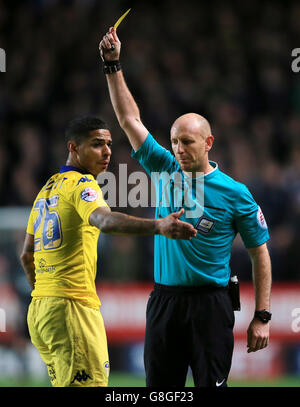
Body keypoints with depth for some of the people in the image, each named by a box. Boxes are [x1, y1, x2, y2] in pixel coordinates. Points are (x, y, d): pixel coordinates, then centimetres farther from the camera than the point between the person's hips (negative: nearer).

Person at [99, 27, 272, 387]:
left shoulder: (235, 194, -3)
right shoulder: (165, 172, 8)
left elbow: (260, 254, 0)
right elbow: (129, 120, 9)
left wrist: (261, 317, -5)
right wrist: (113, 65, 3)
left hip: (209, 306, -4)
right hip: (163, 300, 4)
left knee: (211, 383, -6)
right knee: (161, 386, 6)